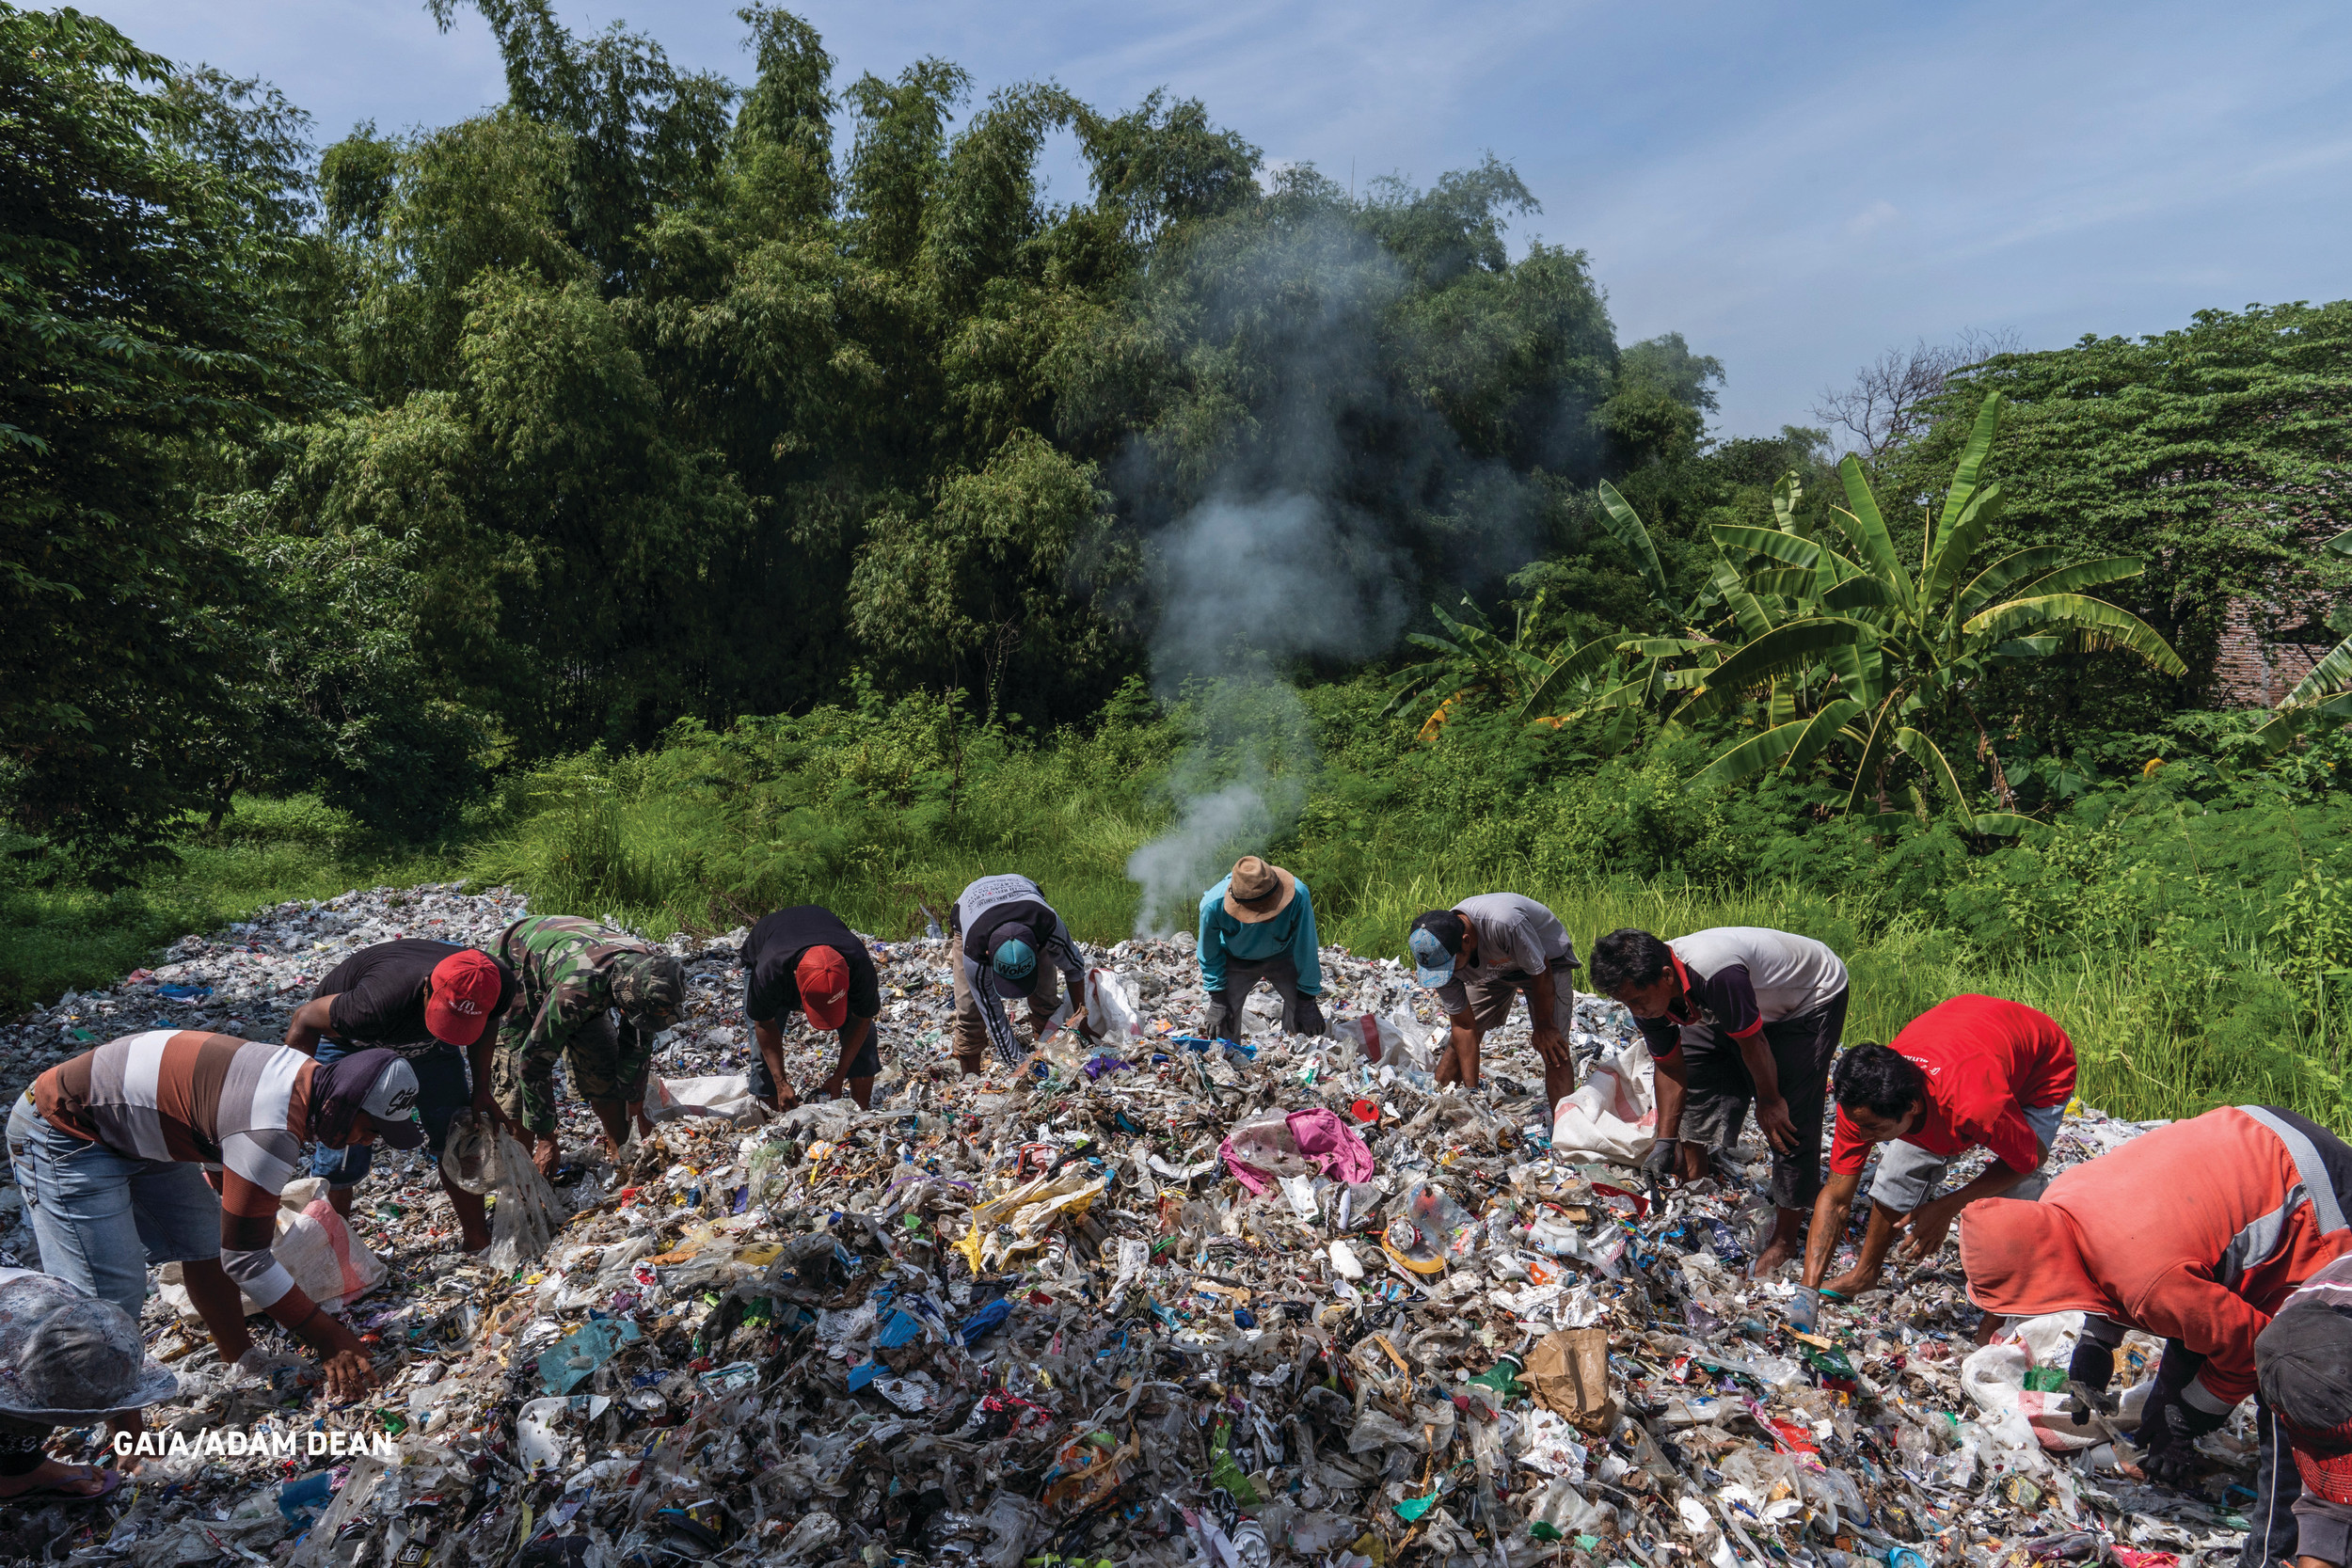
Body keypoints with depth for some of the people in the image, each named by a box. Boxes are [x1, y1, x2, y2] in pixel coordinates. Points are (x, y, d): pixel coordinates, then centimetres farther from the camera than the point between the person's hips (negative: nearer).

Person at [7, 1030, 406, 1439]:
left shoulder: (308, 1075, -8)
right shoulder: (269, 1133, -35)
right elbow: (245, 1259, -26)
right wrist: (327, 1336, -19)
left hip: (134, 1127, 9)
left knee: (206, 1240, 9)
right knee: (111, 1294, -11)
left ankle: (243, 1364, 22)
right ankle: (127, 1441, 2)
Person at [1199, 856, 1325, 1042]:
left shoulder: (1298, 896, -39)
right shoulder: (1213, 905, -36)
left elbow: (1306, 950, -21)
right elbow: (1209, 954, -13)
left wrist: (1306, 1000, -12)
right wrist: (1217, 998, -9)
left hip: (1282, 957, 0)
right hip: (1235, 961, 0)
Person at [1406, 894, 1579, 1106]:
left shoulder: (1504, 923, -45)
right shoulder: (1438, 955, -27)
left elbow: (1541, 973, -26)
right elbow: (1463, 1025, -18)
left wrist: (1544, 1028, -12)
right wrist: (1471, 1090, -19)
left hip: (1545, 958, -4)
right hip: (1492, 965, 4)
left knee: (1553, 1049, -18)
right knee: (1458, 1040, -3)